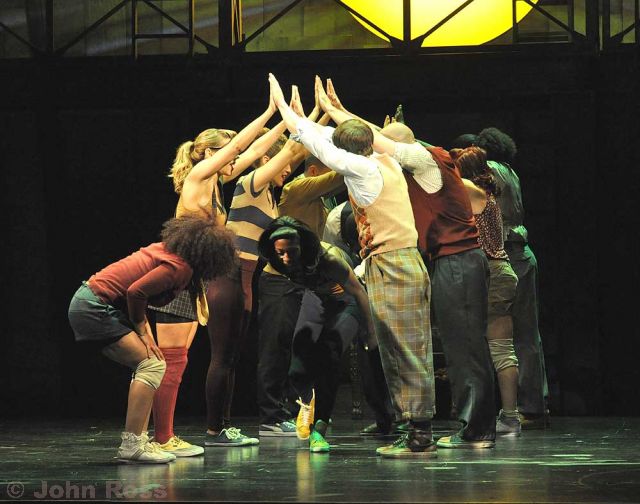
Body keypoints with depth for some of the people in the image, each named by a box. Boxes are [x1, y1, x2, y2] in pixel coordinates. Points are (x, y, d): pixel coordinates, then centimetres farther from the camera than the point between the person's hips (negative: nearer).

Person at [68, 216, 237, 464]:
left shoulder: (165, 249, 11)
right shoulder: (179, 267, -16)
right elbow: (135, 291, -22)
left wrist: (142, 326, 8)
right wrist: (141, 329, -6)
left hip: (87, 301, 10)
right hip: (94, 307, -10)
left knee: (151, 366, 10)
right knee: (152, 365, -13)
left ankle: (138, 441, 7)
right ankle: (132, 444, -18)